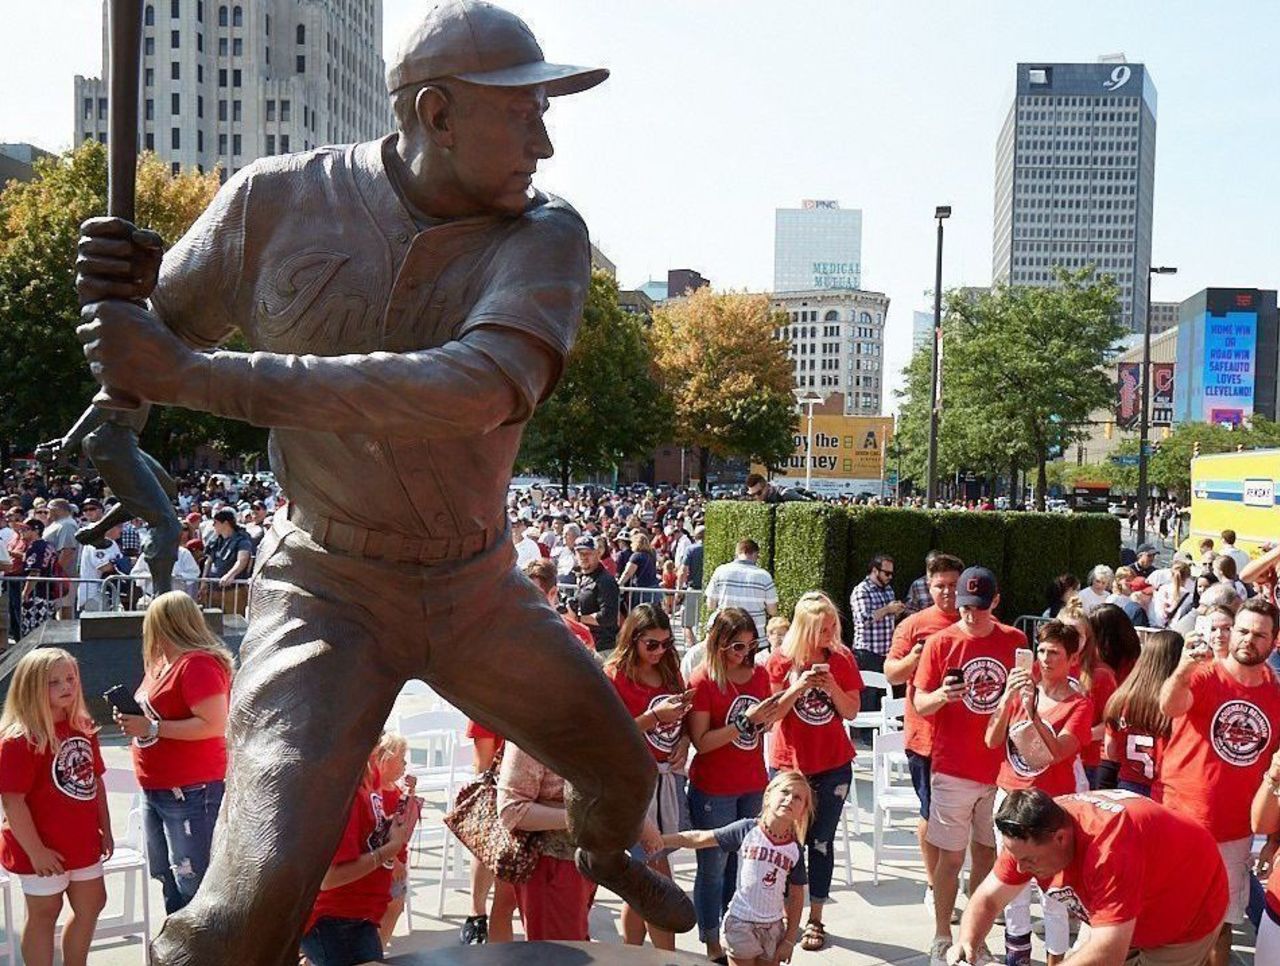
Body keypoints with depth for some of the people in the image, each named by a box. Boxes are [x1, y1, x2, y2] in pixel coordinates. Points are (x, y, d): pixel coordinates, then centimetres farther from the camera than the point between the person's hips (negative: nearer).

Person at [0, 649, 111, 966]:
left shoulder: (83, 729, 4)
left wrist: (105, 830, 12)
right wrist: (36, 851, -21)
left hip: (84, 843, 7)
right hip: (45, 851, -7)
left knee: (91, 907, 18)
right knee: (44, 914, 7)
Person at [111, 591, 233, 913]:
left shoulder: (198, 664, -17)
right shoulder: (165, 663, 13)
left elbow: (214, 724, -25)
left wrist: (152, 728, -22)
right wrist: (135, 720, 8)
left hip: (190, 793, -10)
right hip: (156, 790, 10)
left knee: (192, 885, -6)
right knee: (167, 877, 21)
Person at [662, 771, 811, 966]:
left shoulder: (795, 851, -2)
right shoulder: (747, 830, -10)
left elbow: (796, 898, 5)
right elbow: (698, 839, -9)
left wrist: (790, 940, 5)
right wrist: (659, 841, -15)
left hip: (773, 927, 3)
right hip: (741, 921, -3)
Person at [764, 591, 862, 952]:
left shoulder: (842, 658, -1)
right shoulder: (782, 659, -7)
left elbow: (851, 711, -1)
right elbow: (771, 712, -9)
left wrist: (831, 686, -17)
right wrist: (800, 685, -22)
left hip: (834, 764, 1)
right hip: (790, 763, -1)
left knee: (821, 841, 6)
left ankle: (815, 918, 14)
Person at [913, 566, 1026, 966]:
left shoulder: (1015, 641, 1)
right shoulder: (940, 643, -6)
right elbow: (919, 704, -5)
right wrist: (942, 696, -26)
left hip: (1000, 766, 3)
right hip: (953, 769, -3)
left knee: (986, 852, 13)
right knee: (951, 857, 1)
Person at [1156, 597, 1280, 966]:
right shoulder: (1204, 675, -12)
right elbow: (1170, 706, -34)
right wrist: (1183, 669, -55)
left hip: (1235, 831, 4)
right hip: (1178, 818, -4)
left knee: (1221, 921, 15)